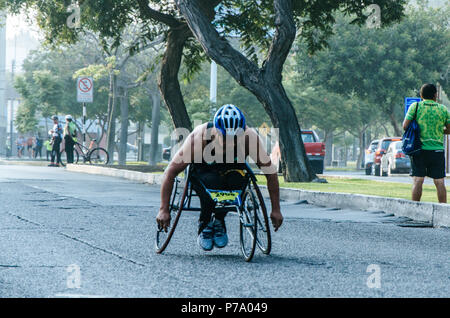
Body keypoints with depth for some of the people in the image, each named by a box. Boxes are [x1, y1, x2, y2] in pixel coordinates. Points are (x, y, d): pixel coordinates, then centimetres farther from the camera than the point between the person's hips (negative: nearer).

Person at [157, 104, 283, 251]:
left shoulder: (250, 137, -28)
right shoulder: (200, 136, -32)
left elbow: (271, 172, -17)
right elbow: (170, 172, -26)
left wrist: (276, 210, -16)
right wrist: (164, 210, -27)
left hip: (231, 171, 2)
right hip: (203, 172, -1)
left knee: (237, 179, -35)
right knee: (212, 182, -37)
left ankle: (219, 221, -8)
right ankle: (204, 223, -8)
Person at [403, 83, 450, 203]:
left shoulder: (415, 106, -2)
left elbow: (405, 126, -5)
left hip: (419, 148, -1)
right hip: (437, 149, 1)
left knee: (418, 181, 0)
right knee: (440, 182, 4)